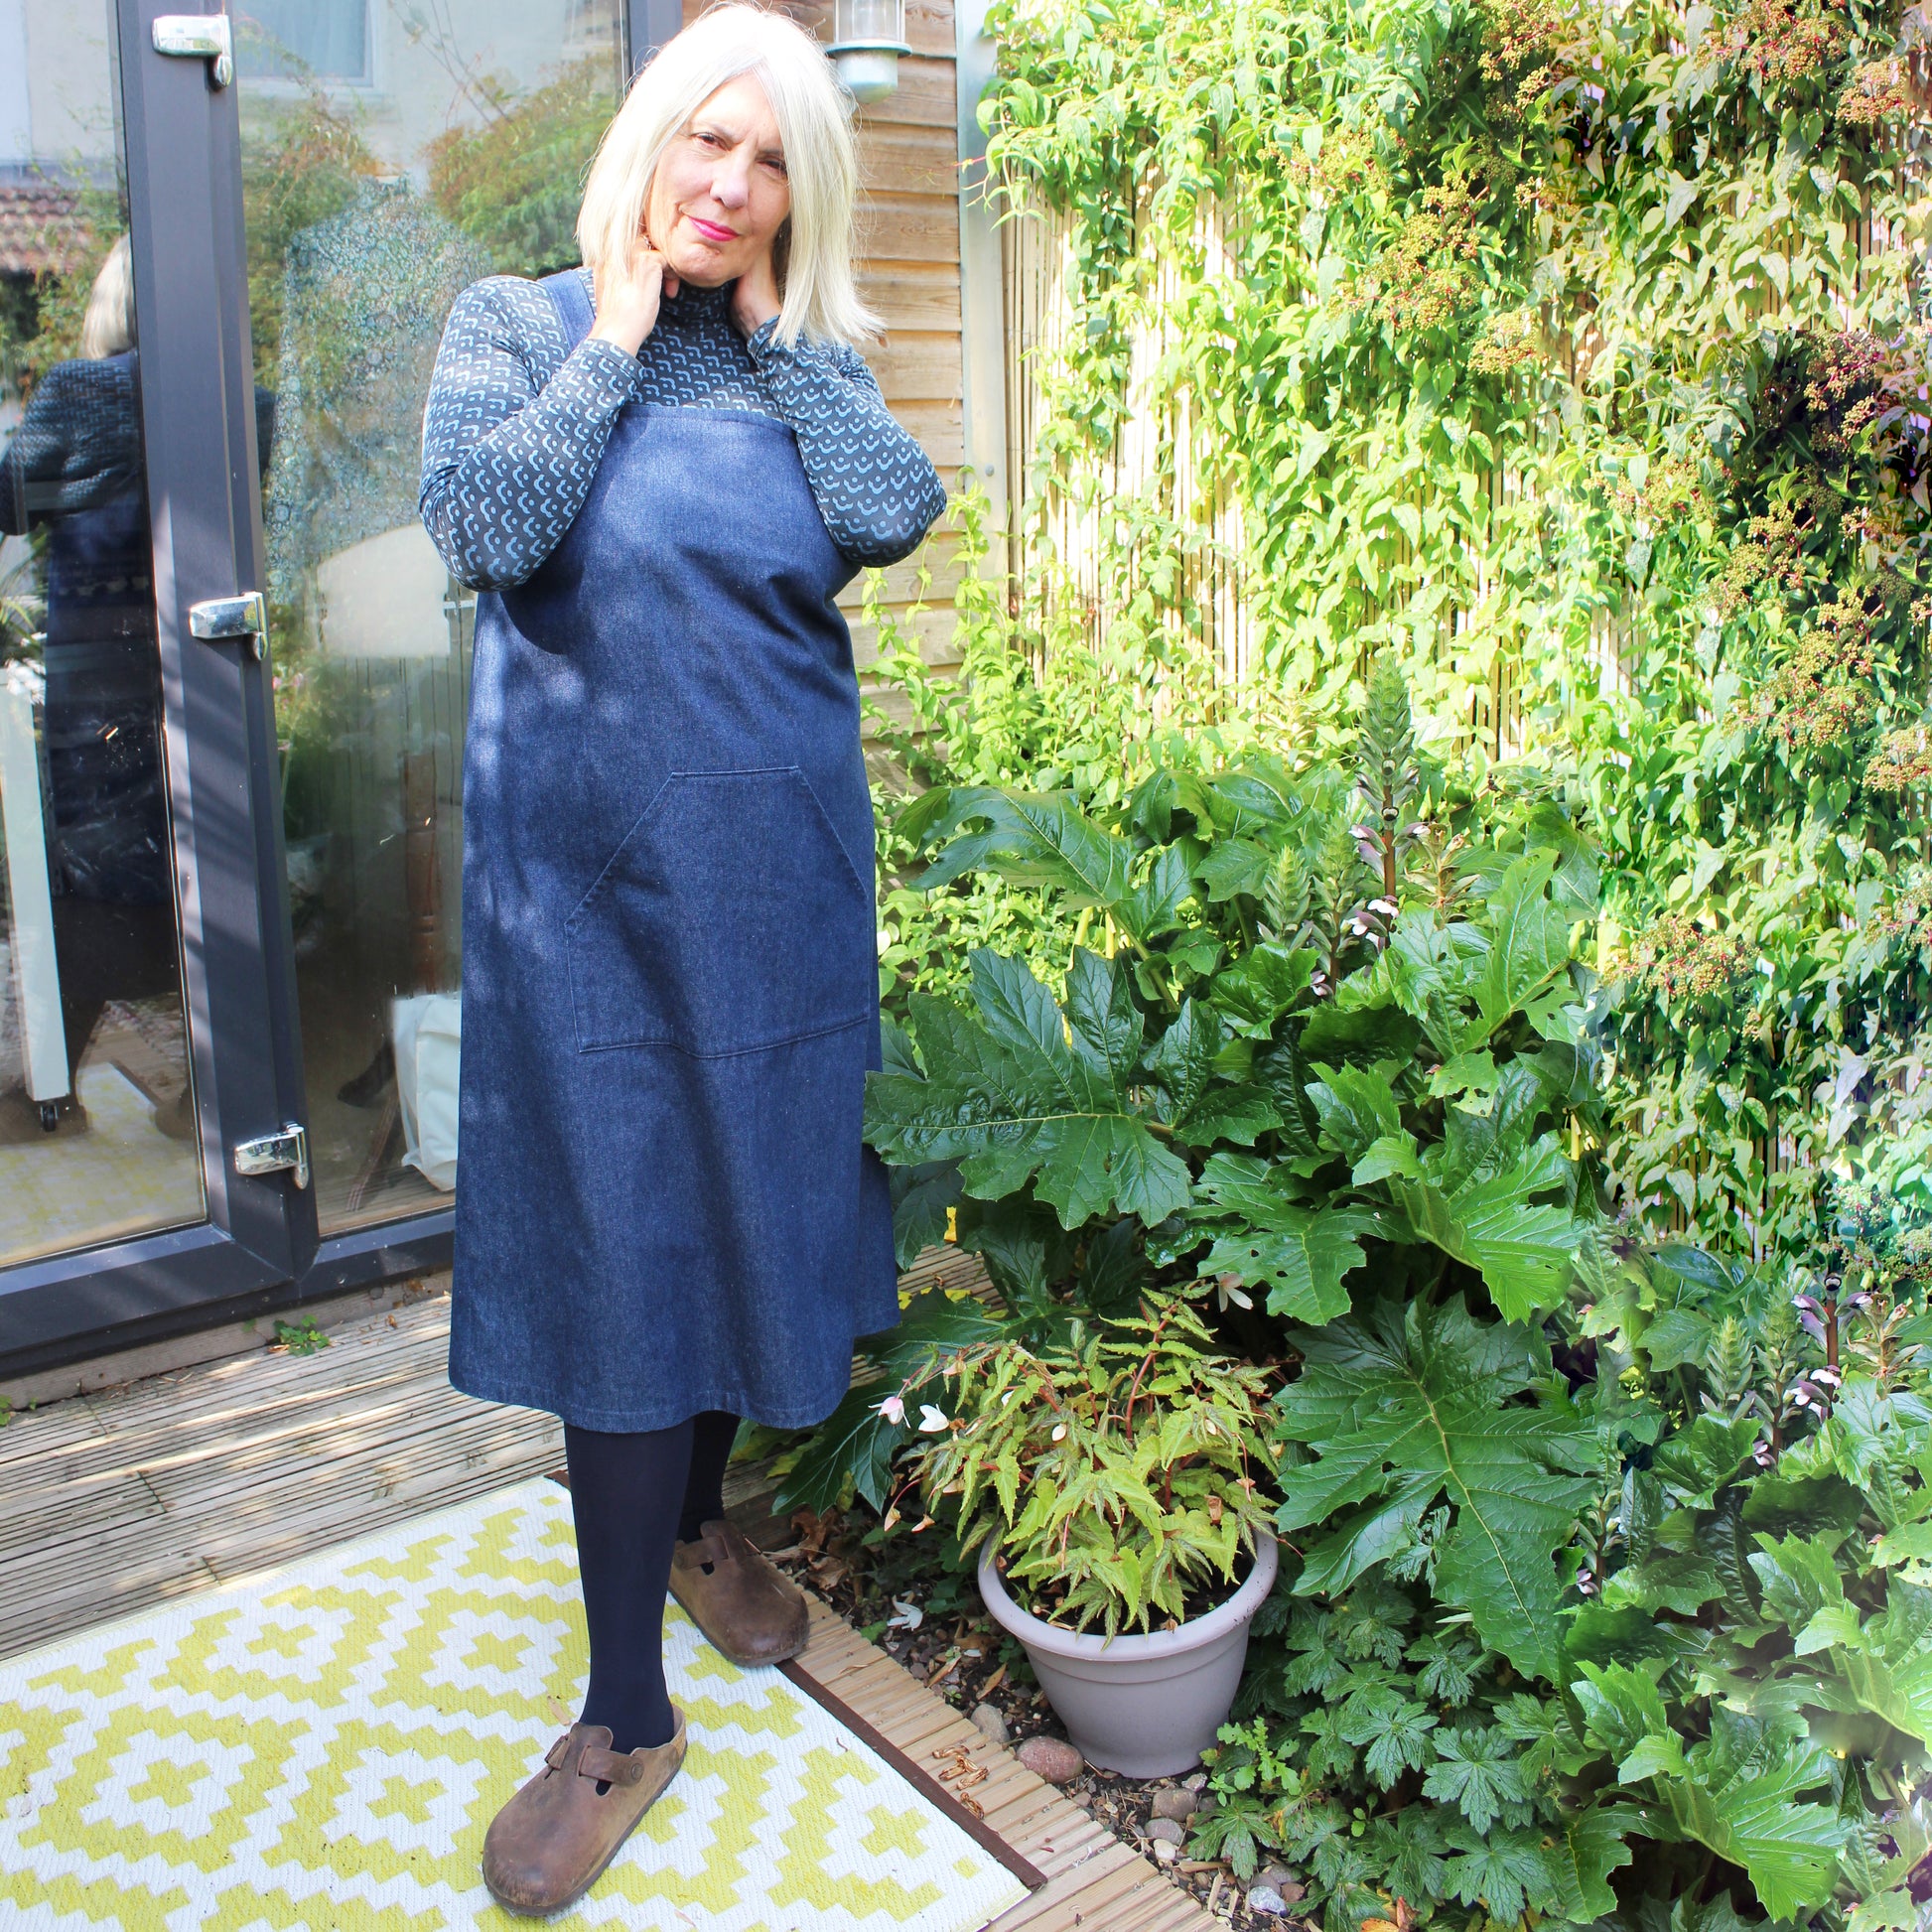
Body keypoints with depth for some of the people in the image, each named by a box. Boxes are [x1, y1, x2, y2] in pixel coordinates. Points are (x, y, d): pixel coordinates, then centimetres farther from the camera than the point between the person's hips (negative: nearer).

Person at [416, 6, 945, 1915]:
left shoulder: (805, 355, 9)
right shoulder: (515, 321, 1)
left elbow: (897, 512, -10)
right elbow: (484, 529, -16)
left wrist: (774, 322, -5)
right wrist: (618, 338, -9)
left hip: (776, 863, 3)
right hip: (583, 868, -3)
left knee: (748, 1195, 13)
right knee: (619, 1234, -1)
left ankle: (695, 1518, 40)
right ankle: (630, 1711, 12)